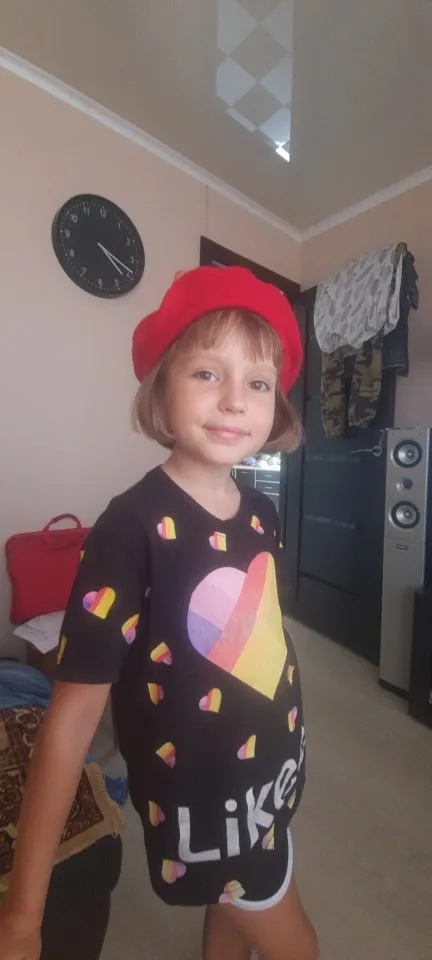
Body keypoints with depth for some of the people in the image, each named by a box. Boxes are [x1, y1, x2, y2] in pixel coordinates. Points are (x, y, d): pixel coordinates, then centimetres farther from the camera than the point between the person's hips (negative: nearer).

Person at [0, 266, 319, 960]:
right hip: (202, 800, -5)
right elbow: (74, 711, -24)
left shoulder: (262, 513, -7)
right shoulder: (134, 526, -29)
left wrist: (289, 743, 15)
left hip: (269, 775, 6)